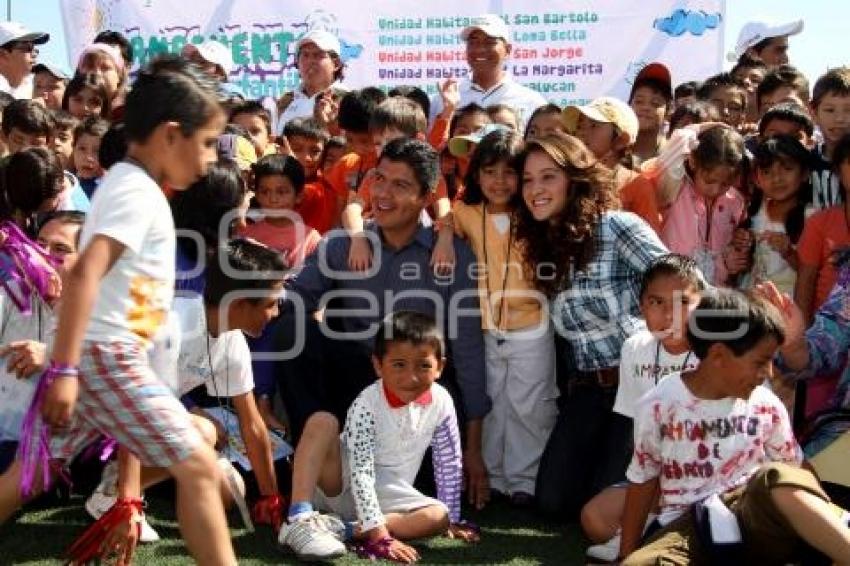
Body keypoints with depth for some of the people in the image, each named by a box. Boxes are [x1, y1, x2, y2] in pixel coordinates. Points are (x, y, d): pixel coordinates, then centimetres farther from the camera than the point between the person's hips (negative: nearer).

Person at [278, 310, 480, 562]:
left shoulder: (441, 403, -12)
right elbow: (360, 473, -28)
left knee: (439, 516, -24)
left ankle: (342, 529, -28)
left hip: (387, 497, 4)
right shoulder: (367, 405, -24)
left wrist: (452, 519, 5)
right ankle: (300, 520, -36)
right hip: (342, 485, -4)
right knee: (322, 422, -29)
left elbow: (449, 463, 1)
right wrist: (380, 536, -34)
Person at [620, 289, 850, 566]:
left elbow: (793, 477, 12)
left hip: (754, 520, 1)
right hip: (687, 528, 0)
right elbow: (642, 482, 7)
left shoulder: (767, 407, 4)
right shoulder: (659, 406, -1)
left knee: (777, 477, -34)